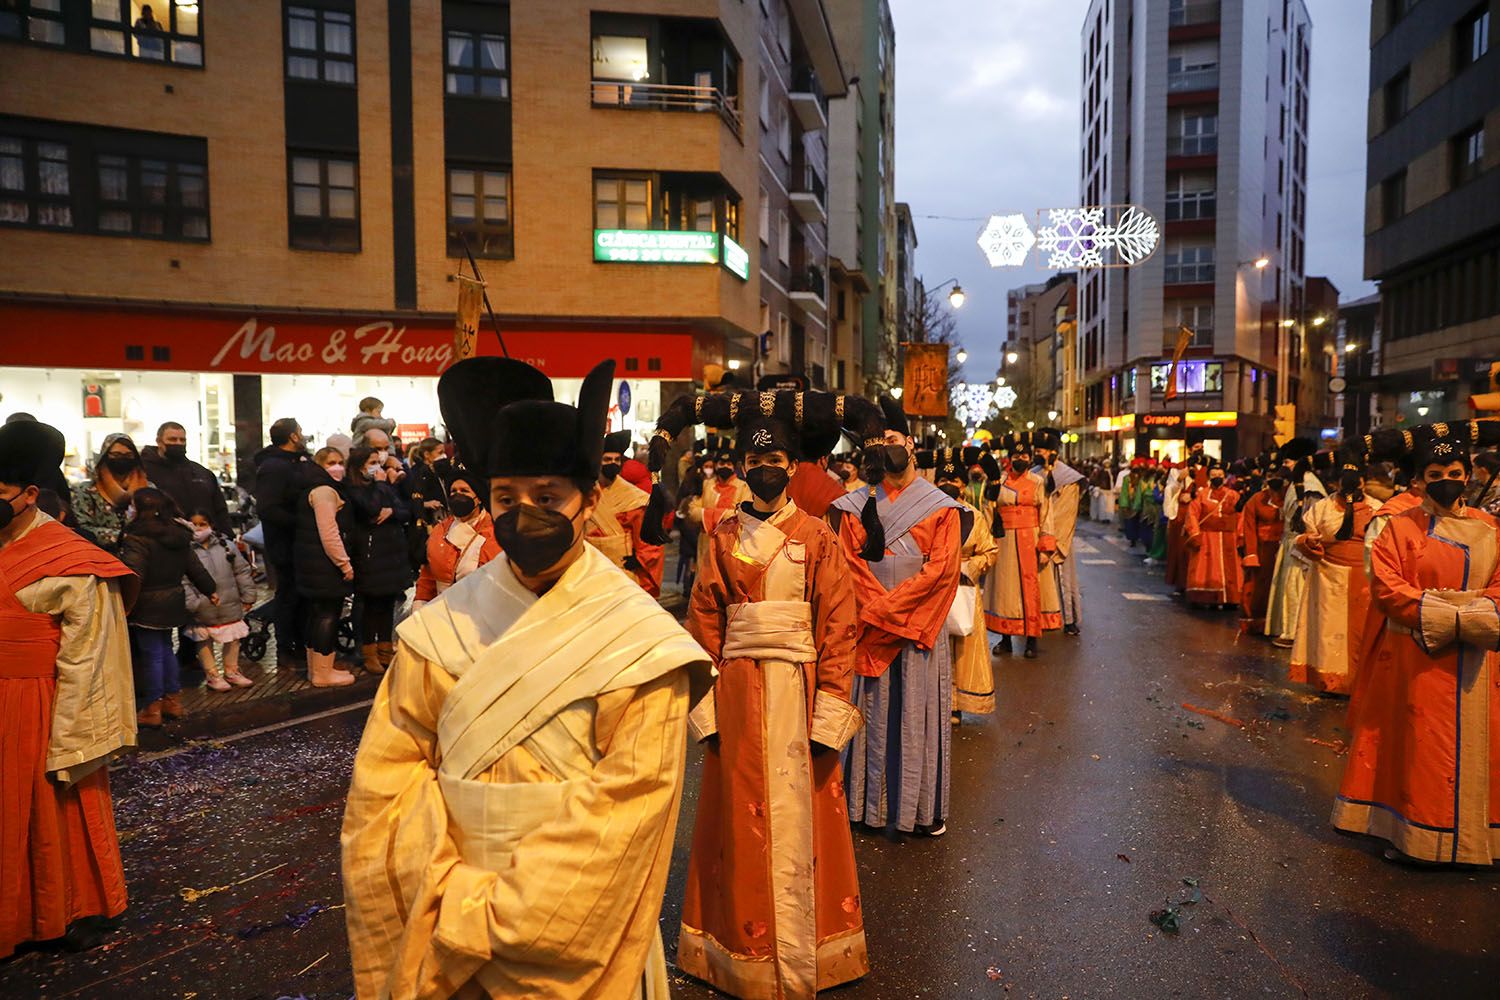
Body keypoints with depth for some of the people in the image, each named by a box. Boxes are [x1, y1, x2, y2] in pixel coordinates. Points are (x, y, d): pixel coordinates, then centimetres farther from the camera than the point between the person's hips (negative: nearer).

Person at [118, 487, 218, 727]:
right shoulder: (179, 536, 6)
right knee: (166, 649, 19)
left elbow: (132, 576, -25)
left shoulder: (137, 539, -18)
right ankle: (172, 699, 27)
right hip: (172, 602, 8)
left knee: (152, 654, 0)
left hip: (148, 605, -7)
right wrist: (210, 590, 23)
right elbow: (194, 567, 13)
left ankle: (152, 708, 9)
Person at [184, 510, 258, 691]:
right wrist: (191, 603, -17)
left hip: (230, 606, 3)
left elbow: (242, 572, 7)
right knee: (204, 642, 9)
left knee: (233, 638, 14)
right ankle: (212, 675, 23)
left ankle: (231, 671, 30)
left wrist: (248, 596, 6)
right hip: (202, 609, -3)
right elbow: (183, 581, -10)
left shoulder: (226, 546, 1)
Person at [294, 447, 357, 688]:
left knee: (315, 614, 16)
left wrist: (342, 561, 19)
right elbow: (329, 534, -22)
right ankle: (323, 673, -1)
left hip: (311, 562, 11)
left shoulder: (314, 489, 19)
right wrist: (344, 563, -18)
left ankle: (315, 668, 26)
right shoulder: (324, 490, -14)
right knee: (328, 615, -5)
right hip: (325, 564, -11)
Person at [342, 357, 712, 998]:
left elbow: (626, 806, -17)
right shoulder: (442, 628, -6)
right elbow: (389, 774, -4)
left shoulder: (638, 644, -15)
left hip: (575, 945, -2)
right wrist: (451, 897, -15)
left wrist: (495, 919, -17)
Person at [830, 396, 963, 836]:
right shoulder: (857, 506, 6)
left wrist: (884, 609, -13)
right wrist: (882, 612, -13)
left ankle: (925, 808, 15)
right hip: (871, 628, 1)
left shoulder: (940, 507, 1)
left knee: (921, 713, 4)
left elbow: (939, 570, -8)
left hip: (922, 627, -1)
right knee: (873, 711, 6)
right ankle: (871, 804, 17)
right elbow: (852, 566, -1)